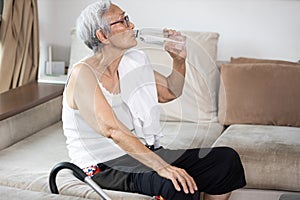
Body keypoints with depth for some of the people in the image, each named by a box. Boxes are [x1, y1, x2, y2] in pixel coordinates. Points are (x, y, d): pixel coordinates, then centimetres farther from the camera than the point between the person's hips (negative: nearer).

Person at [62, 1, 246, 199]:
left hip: (144, 152, 8)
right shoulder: (83, 73, -16)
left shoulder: (134, 61, 8)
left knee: (227, 159, -4)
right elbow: (111, 129, -29)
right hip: (106, 166, -8)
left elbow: (171, 92, 25)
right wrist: (162, 166, -36)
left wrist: (179, 59, 5)